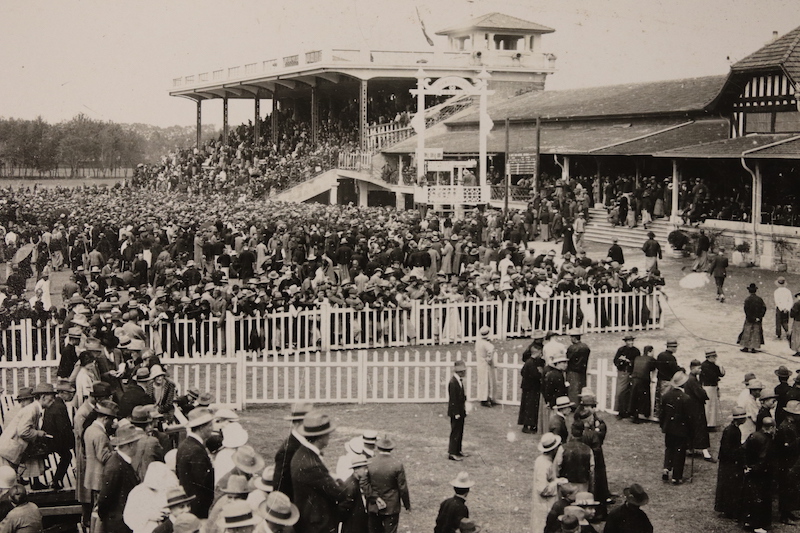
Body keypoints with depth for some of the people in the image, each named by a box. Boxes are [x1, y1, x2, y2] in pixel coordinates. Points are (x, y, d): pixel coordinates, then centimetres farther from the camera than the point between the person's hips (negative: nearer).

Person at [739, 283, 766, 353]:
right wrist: (759, 317, -6)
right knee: (756, 333, 9)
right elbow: (764, 307, -6)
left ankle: (746, 347, 13)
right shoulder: (759, 299, -2)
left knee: (747, 333, 9)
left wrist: (752, 318, -11)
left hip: (749, 319, -3)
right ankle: (753, 348, 8)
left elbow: (746, 310, -18)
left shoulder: (747, 299, -12)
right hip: (757, 320, 3)